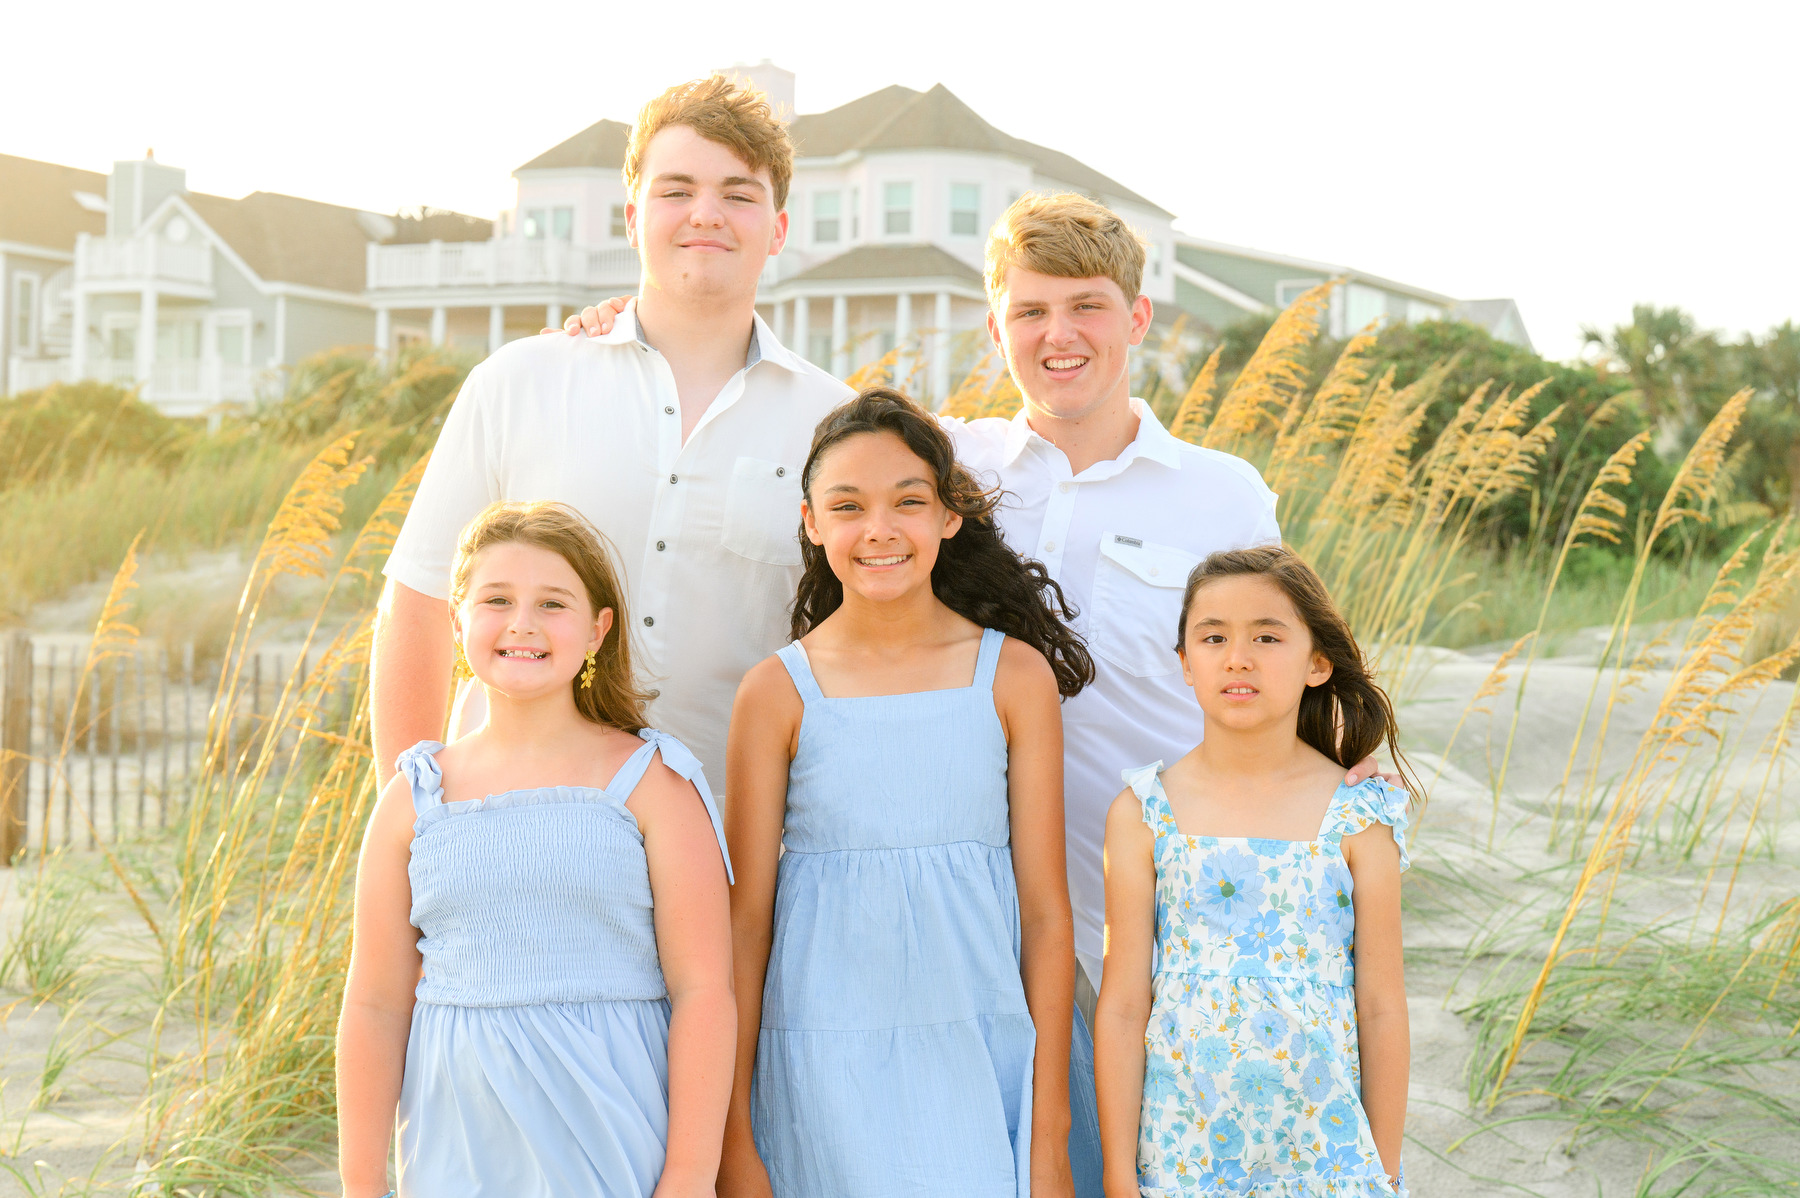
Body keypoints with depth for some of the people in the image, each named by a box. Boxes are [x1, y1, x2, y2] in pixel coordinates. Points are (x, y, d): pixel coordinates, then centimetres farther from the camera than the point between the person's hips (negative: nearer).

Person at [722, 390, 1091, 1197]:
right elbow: (746, 919, 1)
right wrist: (732, 1132, 0)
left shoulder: (1015, 676, 1)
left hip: (980, 1064, 1)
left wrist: (1050, 1132, -1)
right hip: (825, 1071, 0)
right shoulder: (777, 692, -1)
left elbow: (1045, 911, 2)